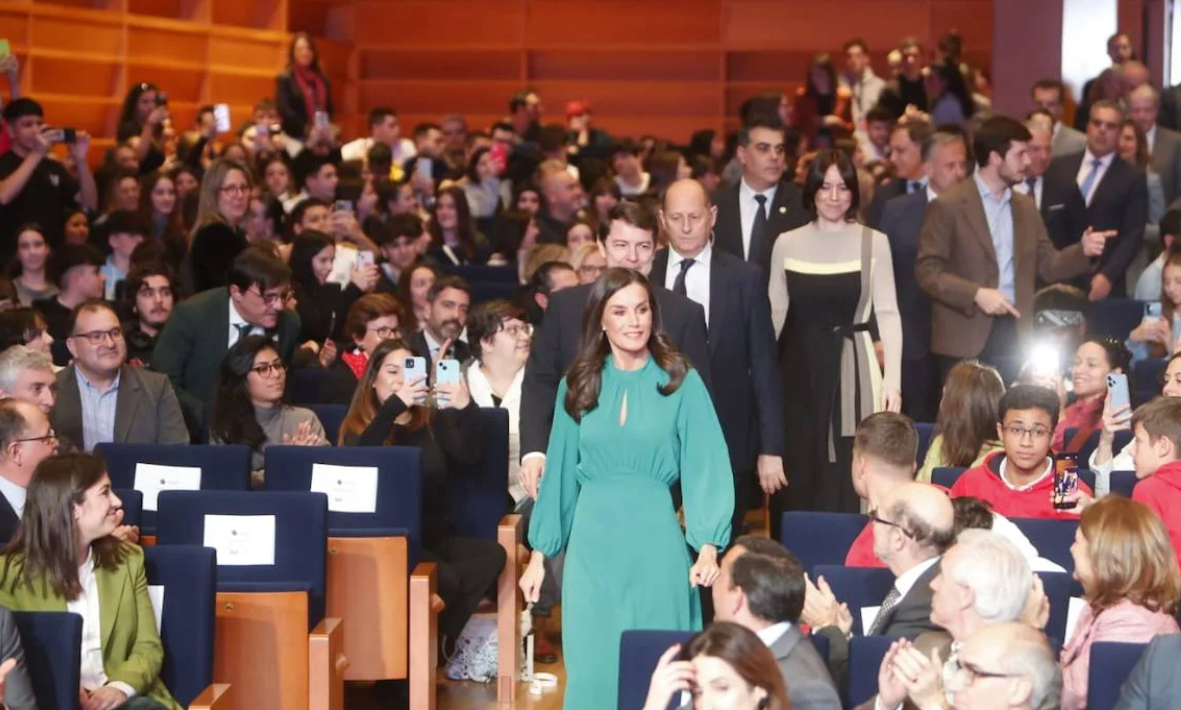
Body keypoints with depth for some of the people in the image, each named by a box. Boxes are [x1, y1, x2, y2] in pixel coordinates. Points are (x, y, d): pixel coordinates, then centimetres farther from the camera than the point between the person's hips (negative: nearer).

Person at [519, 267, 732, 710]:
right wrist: (539, 553, 8)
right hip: (592, 541, 2)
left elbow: (706, 468, -7)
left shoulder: (681, 382, -2)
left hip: (656, 539, -2)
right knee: (593, 667, 4)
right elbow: (559, 472, 10)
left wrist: (708, 546, -18)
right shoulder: (578, 384, 6)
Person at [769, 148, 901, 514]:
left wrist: (892, 379, -10)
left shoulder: (874, 243, -1)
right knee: (796, 476, 5)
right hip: (798, 368, 2)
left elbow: (887, 314, -2)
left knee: (848, 480, -2)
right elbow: (776, 313, 10)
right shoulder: (787, 243, 6)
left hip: (850, 367, -2)